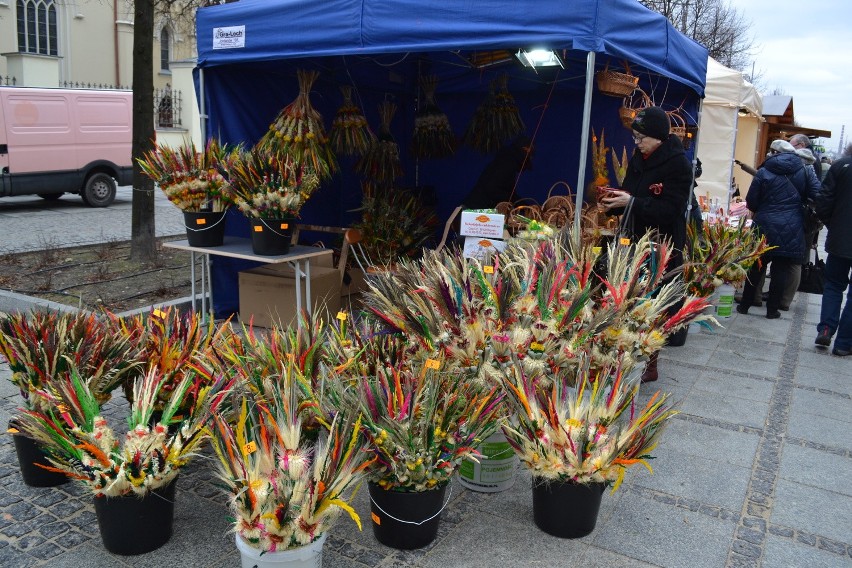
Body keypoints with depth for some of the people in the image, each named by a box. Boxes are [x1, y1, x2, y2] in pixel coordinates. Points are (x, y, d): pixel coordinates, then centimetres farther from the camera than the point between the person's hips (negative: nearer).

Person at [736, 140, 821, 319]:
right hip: (792, 230, 1)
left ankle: (745, 304, 16)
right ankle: (772, 309, 11)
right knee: (781, 269, 6)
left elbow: (751, 202, -3)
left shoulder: (764, 172, -4)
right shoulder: (804, 171, 3)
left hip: (765, 227, -1)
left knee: (756, 266, 10)